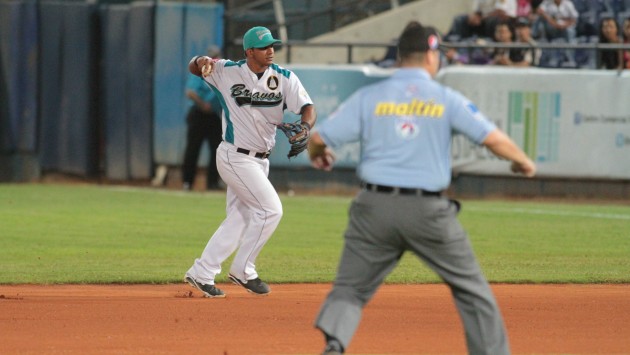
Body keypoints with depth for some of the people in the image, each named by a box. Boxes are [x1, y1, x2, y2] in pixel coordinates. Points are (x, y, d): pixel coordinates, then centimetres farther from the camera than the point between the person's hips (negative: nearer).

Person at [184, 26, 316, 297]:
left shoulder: (284, 78, -2)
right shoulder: (228, 72, -9)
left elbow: (308, 109, -9)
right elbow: (193, 68, -2)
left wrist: (304, 128, -32)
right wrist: (202, 61, -27)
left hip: (260, 160, 6)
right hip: (235, 158, -6)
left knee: (239, 220, 11)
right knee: (270, 209, -12)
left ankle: (201, 274, 20)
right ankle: (243, 271, 2)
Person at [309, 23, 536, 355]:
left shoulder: (368, 97, 3)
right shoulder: (447, 99, 1)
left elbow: (318, 138, 1)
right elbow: (493, 138, -4)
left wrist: (318, 155, 25)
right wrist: (523, 162, 15)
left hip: (374, 207, 1)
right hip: (428, 211, -1)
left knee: (350, 288, 6)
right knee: (471, 288, 14)